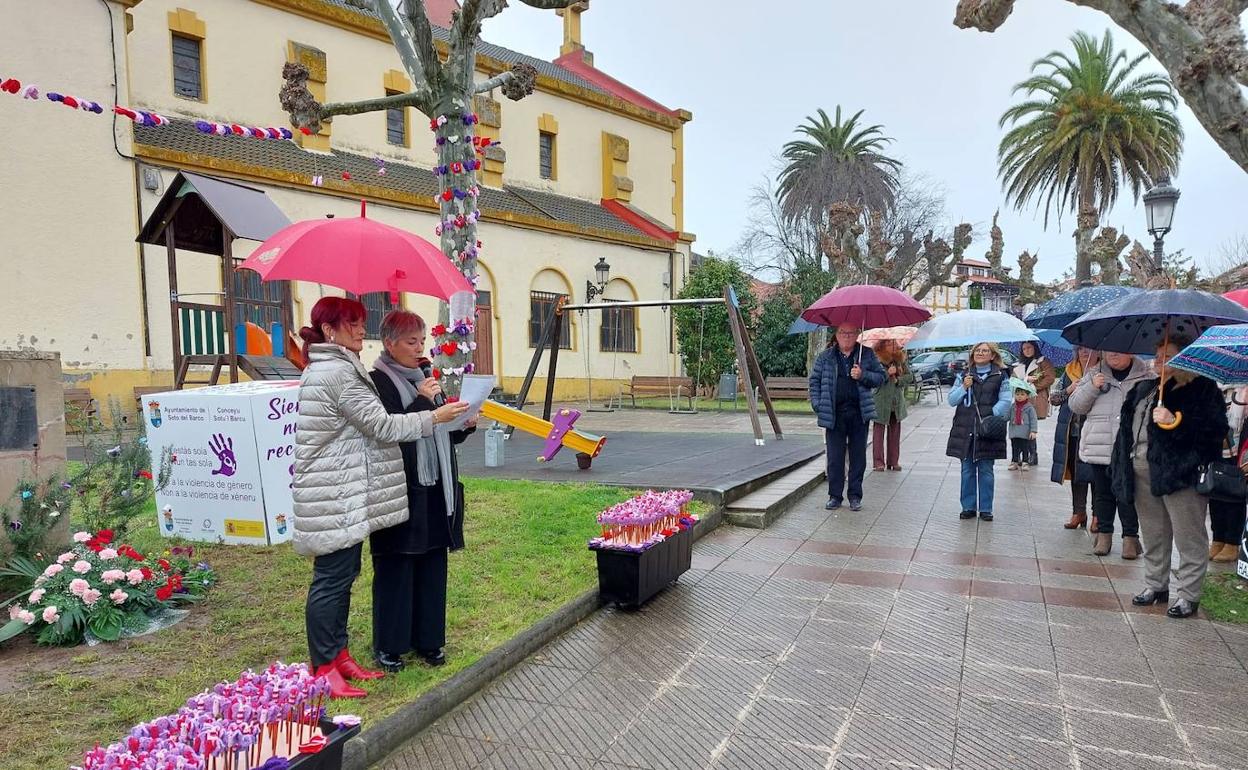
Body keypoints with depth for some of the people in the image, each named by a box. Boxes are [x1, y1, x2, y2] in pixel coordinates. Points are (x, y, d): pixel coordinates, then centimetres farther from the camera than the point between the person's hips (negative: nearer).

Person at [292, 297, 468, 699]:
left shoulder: (324, 368, 17)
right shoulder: (340, 372, -17)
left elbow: (363, 425, 22)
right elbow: (382, 426, -17)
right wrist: (434, 417, -11)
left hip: (343, 494, 11)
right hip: (336, 498, -11)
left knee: (341, 575, 15)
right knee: (332, 579, -2)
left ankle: (339, 655, 25)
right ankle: (324, 668, 8)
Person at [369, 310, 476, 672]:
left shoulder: (426, 376, 14)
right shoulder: (378, 382, -9)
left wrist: (465, 425, 1)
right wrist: (421, 402, -21)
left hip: (435, 491, 7)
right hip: (401, 491, -7)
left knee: (432, 566, 12)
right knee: (395, 570, 4)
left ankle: (427, 639, 25)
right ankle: (388, 645, 19)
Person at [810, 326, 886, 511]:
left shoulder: (867, 354, 7)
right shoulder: (825, 357, 7)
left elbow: (880, 377, 7)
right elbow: (814, 381, 8)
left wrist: (863, 375, -12)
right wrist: (818, 405, -3)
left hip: (859, 413, 0)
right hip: (834, 414, 0)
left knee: (858, 456, 6)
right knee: (834, 457, 3)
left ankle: (855, 496, 17)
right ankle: (835, 496, 13)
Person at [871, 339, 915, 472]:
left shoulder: (900, 359, 5)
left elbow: (910, 376, 5)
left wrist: (898, 380, -11)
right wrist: (887, 373, -26)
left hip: (897, 402, 5)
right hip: (881, 402, -4)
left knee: (895, 431, 9)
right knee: (879, 431, -1)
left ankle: (893, 461, 17)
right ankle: (879, 462, 4)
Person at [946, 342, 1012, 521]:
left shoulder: (1000, 376, 3)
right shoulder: (964, 374, 9)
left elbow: (1005, 401, -4)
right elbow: (951, 400, 6)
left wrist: (991, 416, -16)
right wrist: (964, 387, -10)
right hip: (965, 429, 2)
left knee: (986, 471, 4)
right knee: (967, 470, 7)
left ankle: (985, 509, 13)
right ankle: (968, 507, 15)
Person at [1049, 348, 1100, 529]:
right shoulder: (1069, 372, 12)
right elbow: (1053, 397, 10)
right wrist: (1069, 390, -5)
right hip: (1072, 431, 4)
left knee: (1095, 472, -2)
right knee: (1075, 472, 9)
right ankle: (1079, 512, 18)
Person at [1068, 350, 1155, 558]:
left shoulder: (1147, 376, 5)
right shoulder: (1094, 374, 10)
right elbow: (1075, 406, 6)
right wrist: (1092, 387, -9)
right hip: (1099, 446, 2)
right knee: (1103, 492, 10)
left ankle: (1130, 536, 13)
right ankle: (1103, 533, 20)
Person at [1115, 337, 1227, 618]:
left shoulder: (1203, 389, -5)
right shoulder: (1143, 389, 16)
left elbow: (1215, 429, -16)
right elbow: (1128, 423, 22)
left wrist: (1175, 421, -24)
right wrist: (1125, 465, 14)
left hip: (1181, 471, -7)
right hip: (1144, 471, 7)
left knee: (1188, 538, 0)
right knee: (1153, 535, 16)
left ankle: (1189, 595, 9)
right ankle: (1156, 585, 28)